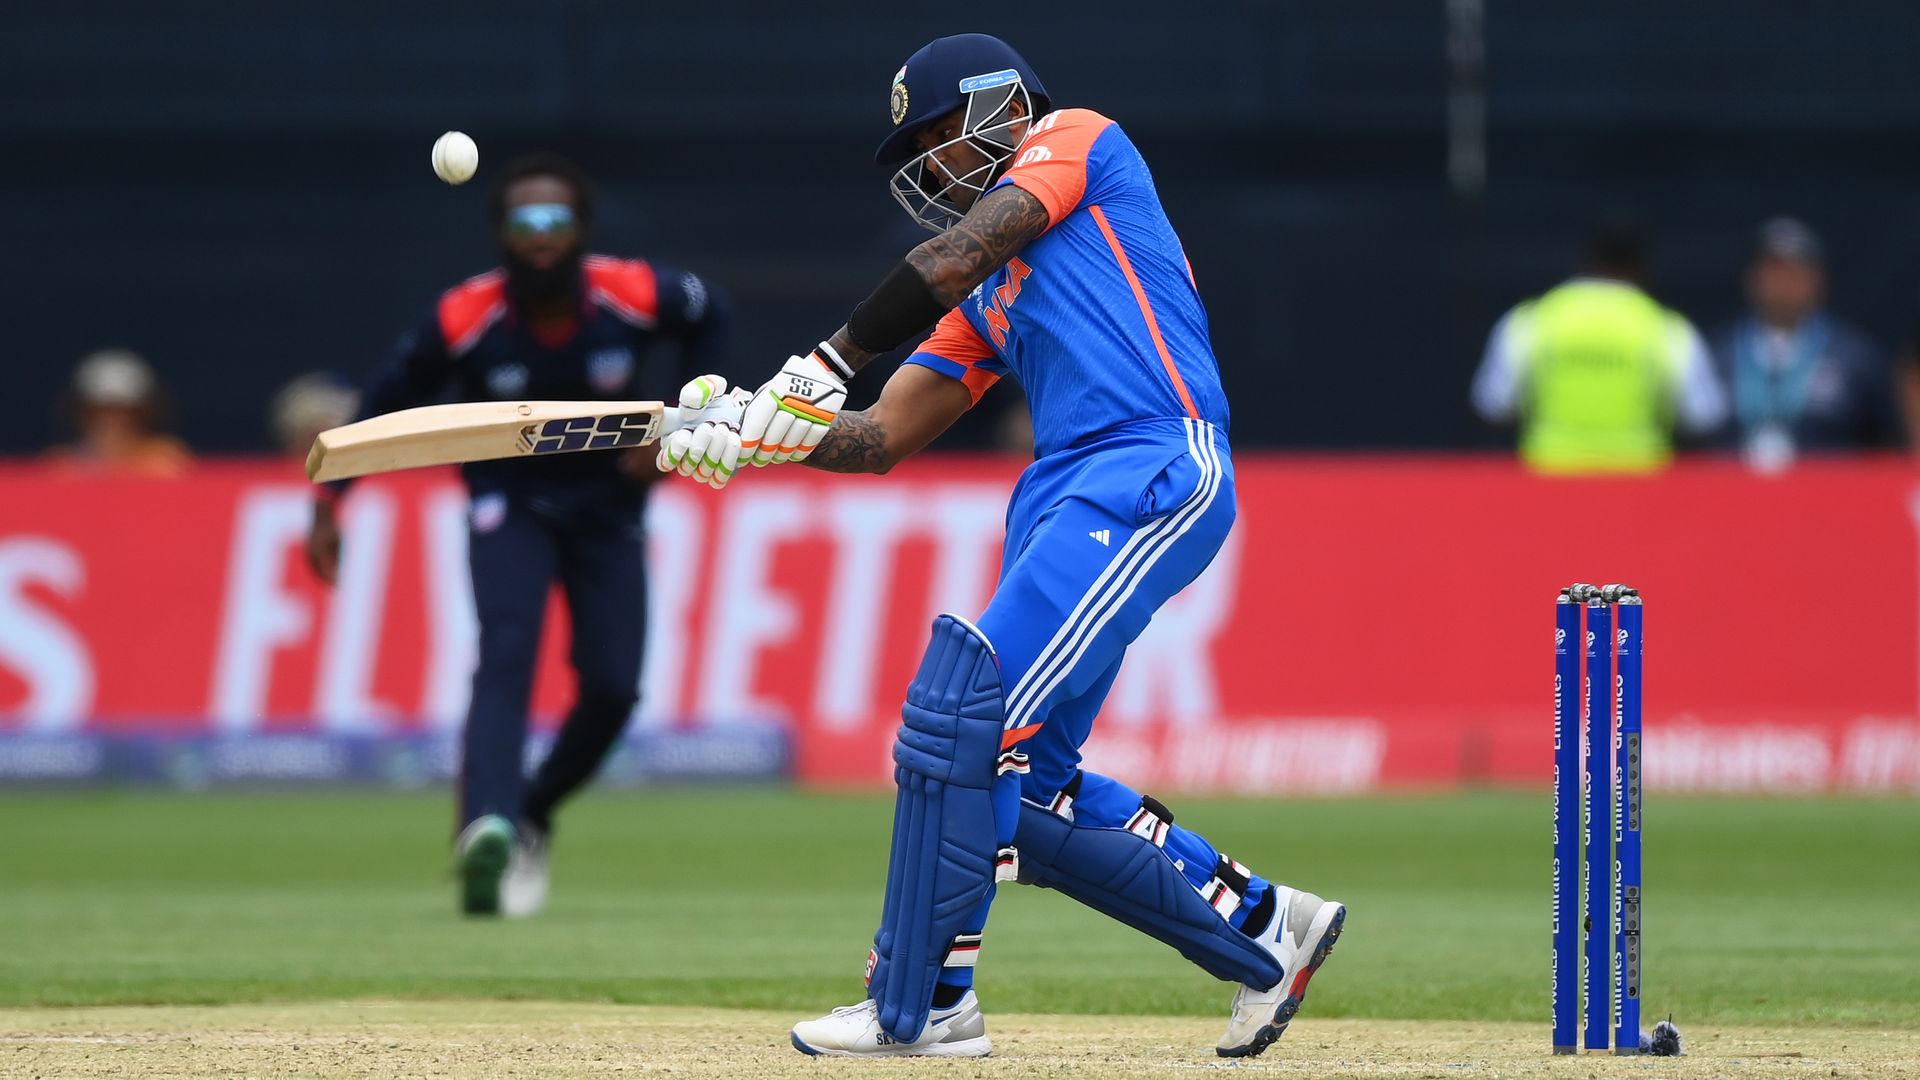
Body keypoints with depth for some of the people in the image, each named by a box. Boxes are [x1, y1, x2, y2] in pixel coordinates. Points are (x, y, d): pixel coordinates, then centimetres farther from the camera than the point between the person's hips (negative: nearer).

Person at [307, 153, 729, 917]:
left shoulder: (637, 296, -19)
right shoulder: (464, 320, -21)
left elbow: (707, 317, 4)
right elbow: (385, 402, -7)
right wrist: (327, 507, -11)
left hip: (607, 504, 2)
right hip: (509, 503, -2)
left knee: (613, 688, -7)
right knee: (507, 654, -25)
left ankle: (532, 820, 20)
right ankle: (487, 833, -43)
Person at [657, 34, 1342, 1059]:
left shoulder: (1077, 140, 8)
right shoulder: (986, 303, 29)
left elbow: (958, 253, -7)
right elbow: (881, 437, 21)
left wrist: (829, 360, -12)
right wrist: (748, 431, 5)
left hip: (1155, 473, -9)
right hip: (1064, 502, 9)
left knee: (965, 713, -17)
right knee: (1026, 797, 5)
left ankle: (919, 1006, -14)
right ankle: (1261, 927, 18)